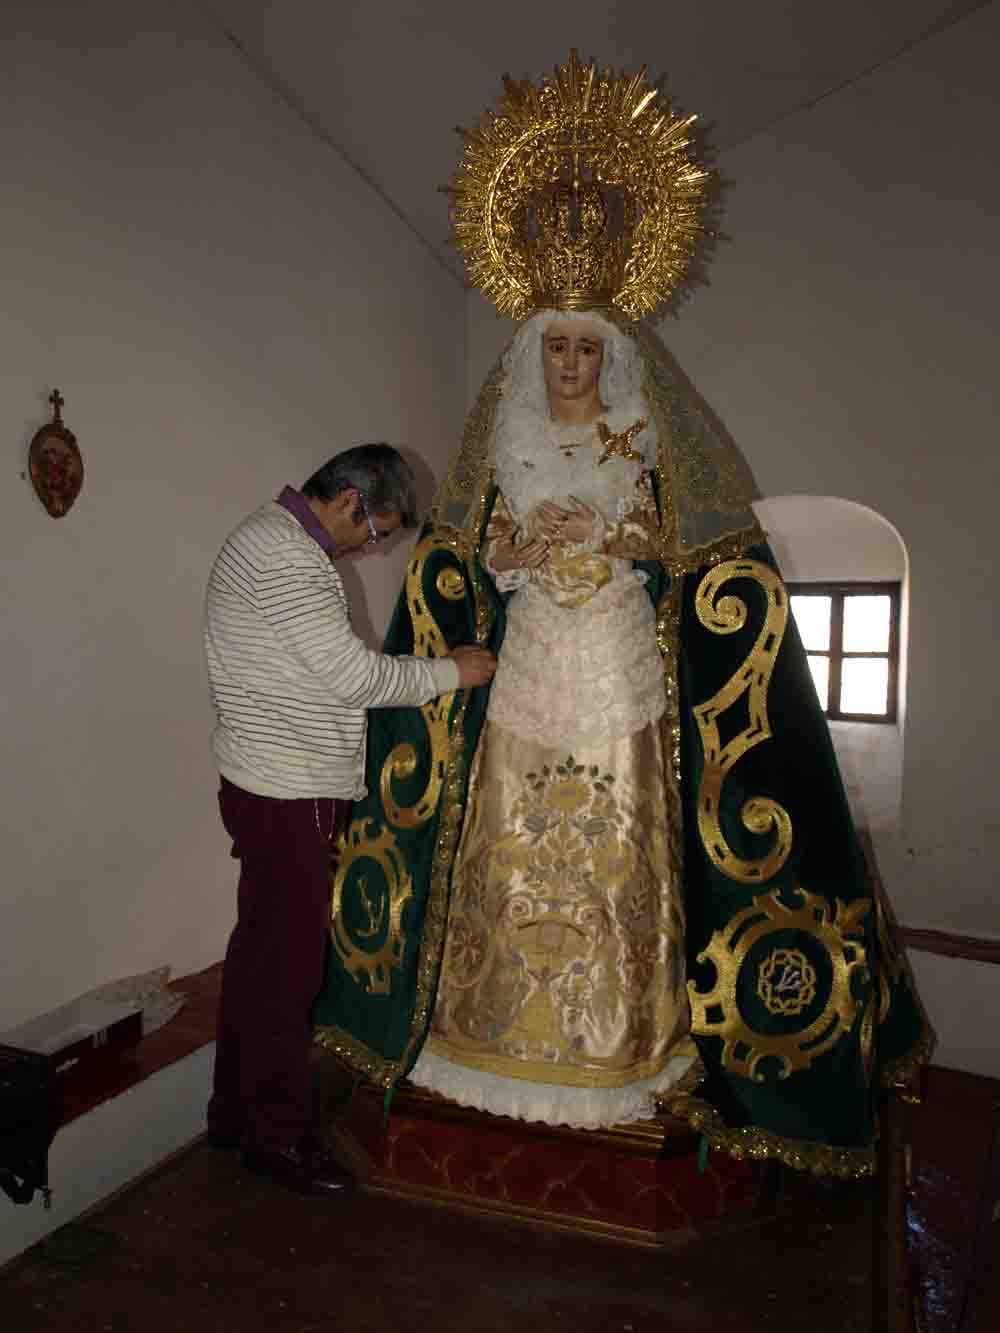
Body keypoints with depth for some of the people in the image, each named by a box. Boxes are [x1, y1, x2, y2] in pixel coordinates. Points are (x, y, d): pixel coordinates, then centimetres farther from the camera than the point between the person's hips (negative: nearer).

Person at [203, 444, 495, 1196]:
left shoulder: (284, 546, 17)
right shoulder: (281, 552, -17)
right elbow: (354, 674, -20)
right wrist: (452, 671, -8)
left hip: (277, 790, 11)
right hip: (286, 794, -11)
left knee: (260, 953, 18)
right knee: (290, 964, 1)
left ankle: (236, 1110, 33)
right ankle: (277, 1136, 18)